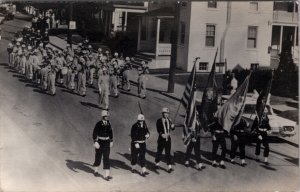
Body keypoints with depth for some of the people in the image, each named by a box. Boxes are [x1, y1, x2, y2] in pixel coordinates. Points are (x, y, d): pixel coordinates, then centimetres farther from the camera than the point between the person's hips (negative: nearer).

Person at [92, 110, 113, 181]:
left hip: (106, 143, 3)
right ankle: (96, 171, 36)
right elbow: (94, 133, -15)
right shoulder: (99, 124, -12)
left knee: (106, 158, -3)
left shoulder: (108, 123, 2)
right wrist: (95, 142, -23)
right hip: (100, 142, -3)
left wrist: (111, 141, 19)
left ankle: (107, 175, -5)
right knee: (98, 156, 12)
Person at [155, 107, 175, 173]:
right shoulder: (159, 121, -5)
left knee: (168, 153, 0)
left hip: (168, 139, 3)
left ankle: (169, 167, -4)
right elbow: (158, 129, -16)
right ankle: (157, 163, 30)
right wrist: (161, 134, -32)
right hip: (161, 139, -3)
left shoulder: (169, 120, 9)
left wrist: (172, 126, -13)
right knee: (159, 151, 10)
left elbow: (172, 128, 11)